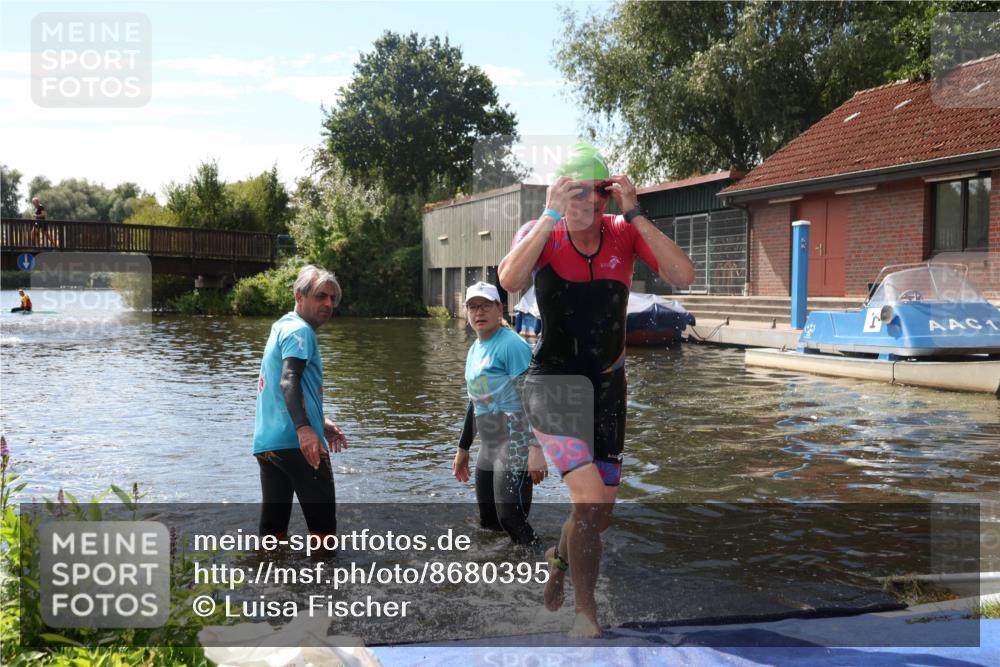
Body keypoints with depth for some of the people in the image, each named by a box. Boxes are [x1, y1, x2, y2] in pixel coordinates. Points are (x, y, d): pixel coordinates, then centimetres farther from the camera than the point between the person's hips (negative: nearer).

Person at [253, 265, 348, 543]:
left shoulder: (281, 327, 22)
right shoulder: (300, 330, -7)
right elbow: (288, 381, -23)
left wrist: (320, 421, 34)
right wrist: (304, 428, -35)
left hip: (266, 443, 9)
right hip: (296, 442, -9)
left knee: (272, 525, 9)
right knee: (323, 525, 0)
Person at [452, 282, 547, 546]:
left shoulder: (511, 344, -11)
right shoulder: (474, 349, 16)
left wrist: (536, 449, -25)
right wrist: (463, 449, 27)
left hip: (515, 443, -9)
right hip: (488, 447, 9)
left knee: (510, 517, -18)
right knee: (488, 522, 11)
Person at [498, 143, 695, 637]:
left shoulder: (624, 232, -6)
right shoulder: (540, 235, -9)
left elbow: (683, 276, -21)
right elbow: (510, 280, -31)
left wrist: (634, 213, -24)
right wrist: (550, 216, -29)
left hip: (607, 385, 4)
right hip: (551, 382, -3)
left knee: (601, 513, 13)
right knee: (590, 497, -20)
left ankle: (559, 558, 47)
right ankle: (585, 611, 2)